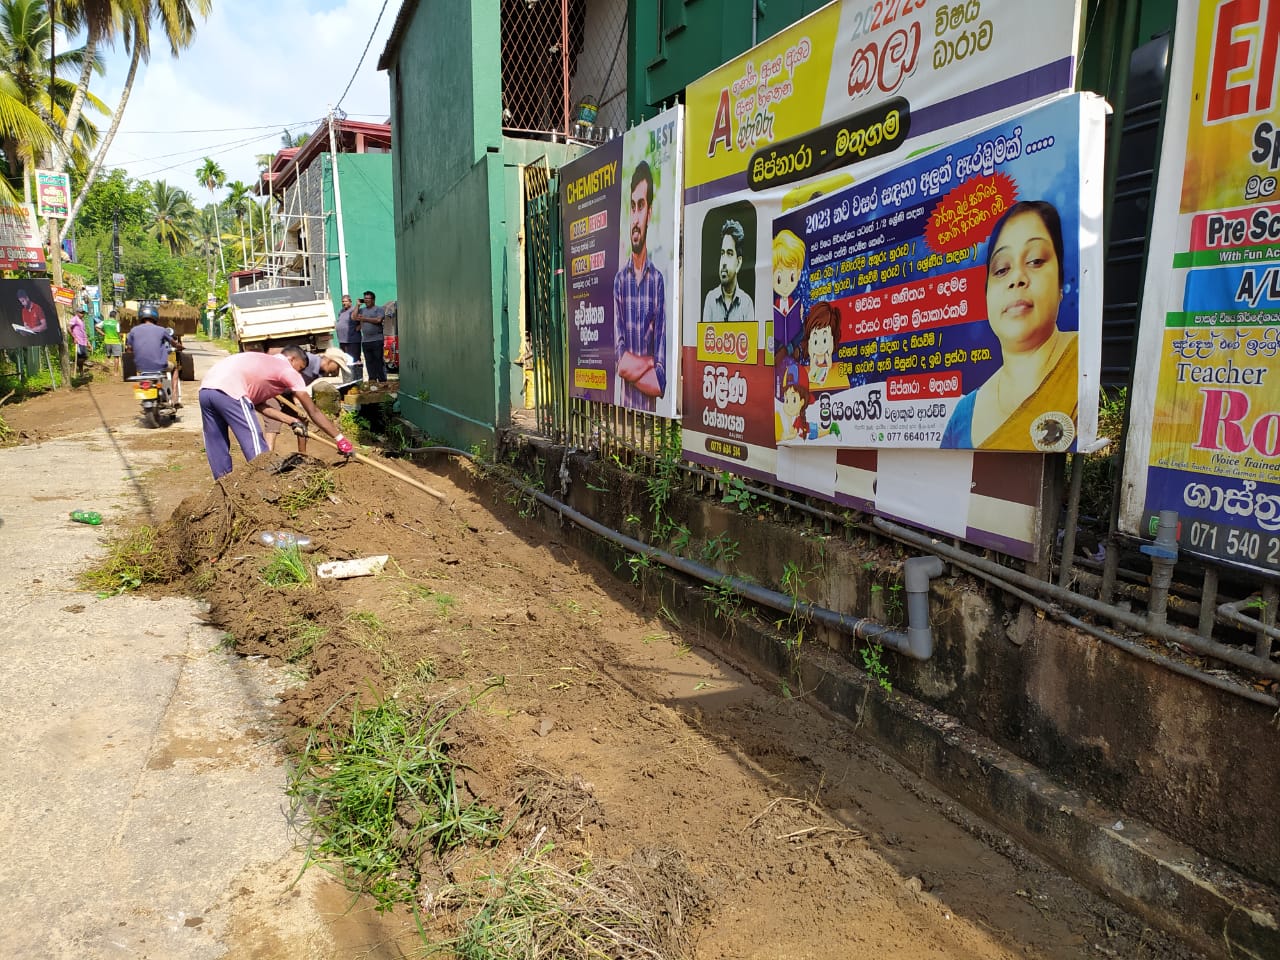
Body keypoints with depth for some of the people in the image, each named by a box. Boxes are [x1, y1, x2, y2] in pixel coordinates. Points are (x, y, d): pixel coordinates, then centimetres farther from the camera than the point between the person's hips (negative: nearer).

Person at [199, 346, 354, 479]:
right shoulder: (288, 370, 8)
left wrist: (291, 421, 16)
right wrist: (340, 439, 12)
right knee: (256, 448, -1)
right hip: (228, 391, -9)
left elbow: (258, 405, 20)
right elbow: (313, 412, 8)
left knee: (218, 449, 17)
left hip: (206, 388, 9)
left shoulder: (263, 362, 31)